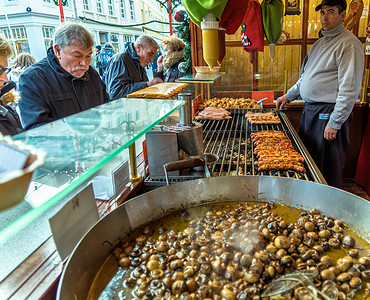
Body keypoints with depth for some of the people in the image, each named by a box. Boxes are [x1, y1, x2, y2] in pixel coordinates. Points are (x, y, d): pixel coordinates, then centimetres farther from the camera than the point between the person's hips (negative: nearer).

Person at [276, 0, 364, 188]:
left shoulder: (349, 43, -12)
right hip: (310, 109, 9)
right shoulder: (320, 42, 16)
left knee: (329, 168, 0)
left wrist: (334, 123, -20)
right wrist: (289, 96, 22)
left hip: (329, 113, -9)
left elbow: (349, 89, -18)